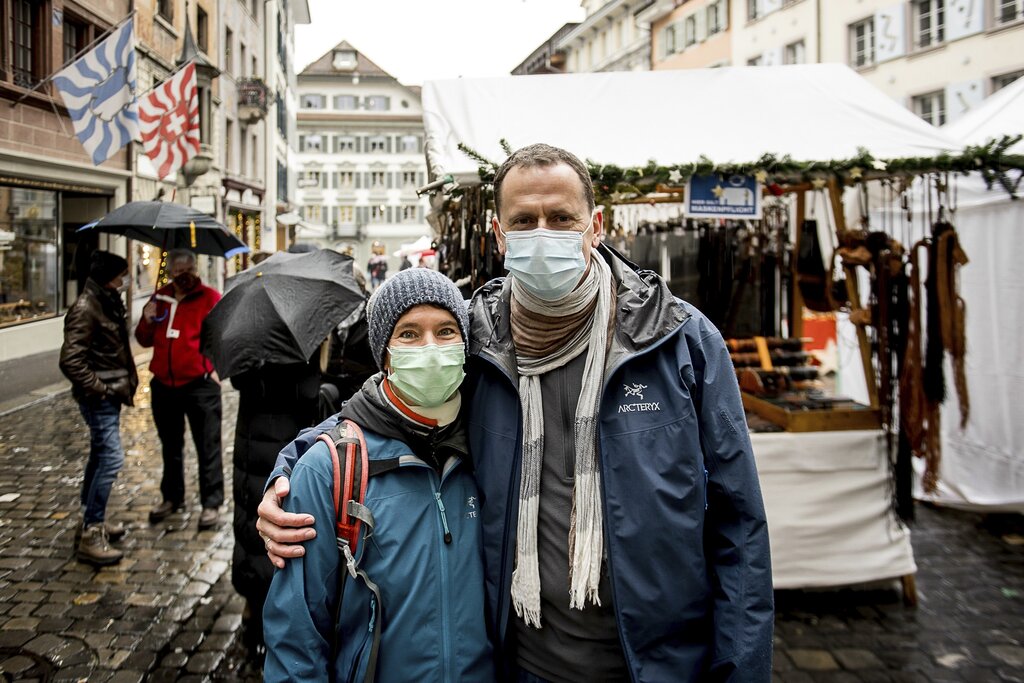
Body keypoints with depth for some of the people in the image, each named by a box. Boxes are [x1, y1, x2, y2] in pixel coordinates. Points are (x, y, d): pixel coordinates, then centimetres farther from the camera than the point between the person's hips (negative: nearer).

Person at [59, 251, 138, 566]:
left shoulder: (108, 303, 12)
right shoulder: (85, 309, -17)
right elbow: (70, 361, -22)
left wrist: (126, 382, 15)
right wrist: (99, 389, -19)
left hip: (110, 395, 10)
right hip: (99, 398, -10)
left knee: (100, 457, 17)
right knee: (111, 458, -13)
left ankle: (92, 522, 30)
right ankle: (90, 535, -7)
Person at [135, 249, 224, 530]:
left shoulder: (210, 298, -5)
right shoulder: (160, 299, 11)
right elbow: (145, 340, 18)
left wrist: (217, 367, -19)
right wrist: (147, 322, -2)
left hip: (200, 385, -6)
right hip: (164, 384, 6)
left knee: (207, 447, -1)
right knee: (170, 446, 18)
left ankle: (211, 504, 7)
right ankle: (172, 498, 33)